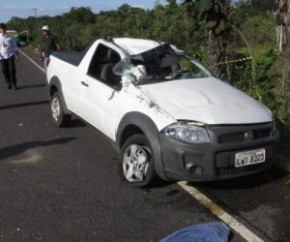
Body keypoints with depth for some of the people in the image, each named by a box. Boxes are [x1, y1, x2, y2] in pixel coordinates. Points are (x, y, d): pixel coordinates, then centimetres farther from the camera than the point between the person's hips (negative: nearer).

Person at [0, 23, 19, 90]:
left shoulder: (10, 37, 2)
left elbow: (14, 46, 6)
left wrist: (17, 55, 2)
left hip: (10, 55, -1)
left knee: (12, 69, -7)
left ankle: (14, 83, 1)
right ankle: (8, 83, 18)